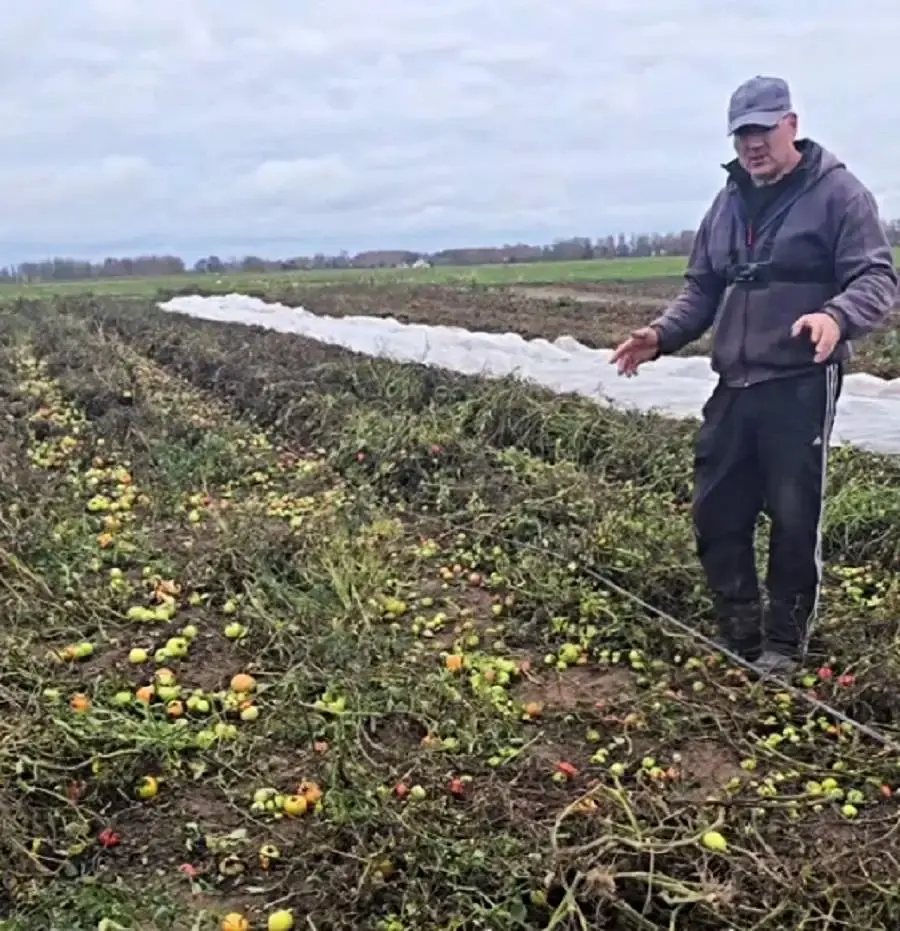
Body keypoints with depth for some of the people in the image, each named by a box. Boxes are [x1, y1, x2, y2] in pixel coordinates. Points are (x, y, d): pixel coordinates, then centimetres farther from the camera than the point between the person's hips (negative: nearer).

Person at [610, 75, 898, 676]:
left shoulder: (837, 192, -4)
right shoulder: (728, 203, 16)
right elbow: (703, 290, 20)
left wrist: (837, 316, -32)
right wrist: (662, 335, 3)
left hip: (800, 387, -6)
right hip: (733, 387, 6)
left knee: (794, 518, 0)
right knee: (716, 513, 9)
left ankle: (785, 642, 17)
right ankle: (738, 631, 26)